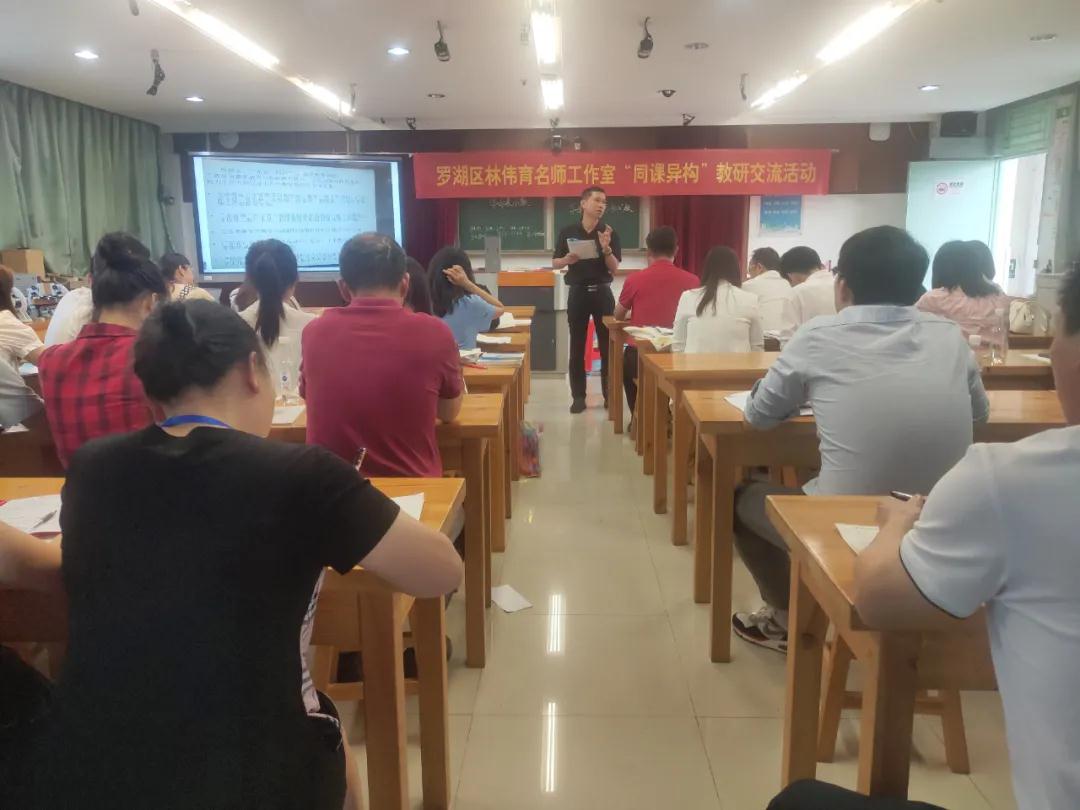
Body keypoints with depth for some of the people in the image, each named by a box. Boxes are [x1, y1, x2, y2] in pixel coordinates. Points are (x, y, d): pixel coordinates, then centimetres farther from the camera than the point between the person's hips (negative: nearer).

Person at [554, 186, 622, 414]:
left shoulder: (610, 233, 1)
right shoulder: (568, 232, 1)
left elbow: (615, 268, -5)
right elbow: (555, 263, 6)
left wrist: (606, 248, -21)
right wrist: (567, 260, -15)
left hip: (602, 292, 0)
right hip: (577, 292, 0)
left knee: (607, 345, 3)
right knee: (577, 347, 3)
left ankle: (609, 394, 14)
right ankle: (578, 396, 10)